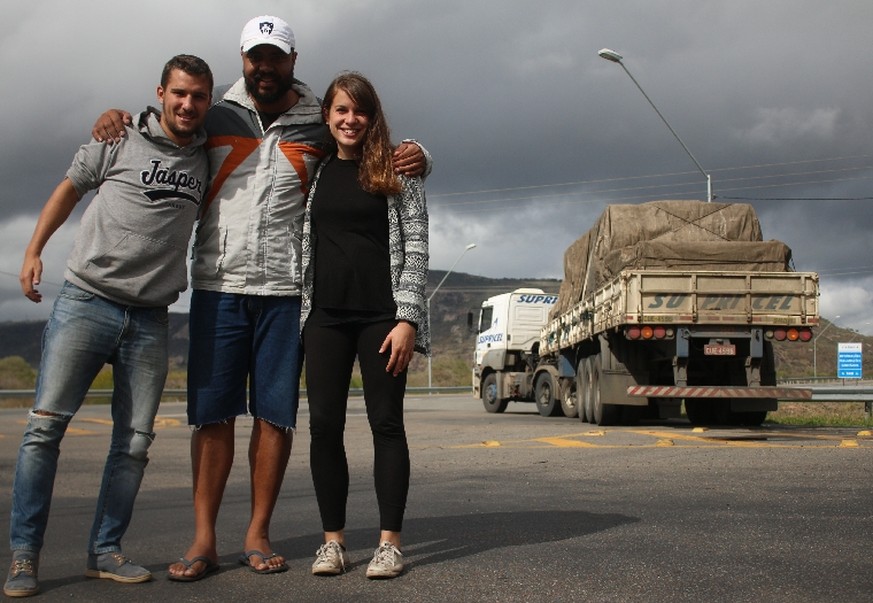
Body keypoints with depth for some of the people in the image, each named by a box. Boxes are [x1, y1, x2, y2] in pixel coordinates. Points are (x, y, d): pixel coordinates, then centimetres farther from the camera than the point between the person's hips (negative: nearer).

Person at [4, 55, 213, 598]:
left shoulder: (207, 160, 11)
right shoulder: (120, 140, 1)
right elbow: (70, 189, 12)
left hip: (150, 319, 3)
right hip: (86, 302, -3)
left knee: (135, 442, 3)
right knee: (46, 425, -8)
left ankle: (105, 552, 14)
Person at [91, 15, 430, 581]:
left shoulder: (319, 127, 9)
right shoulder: (216, 118, 10)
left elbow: (378, 158, 18)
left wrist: (413, 155, -4)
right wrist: (118, 117, 4)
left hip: (285, 289, 0)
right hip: (218, 285, 0)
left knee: (276, 414, 1)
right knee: (213, 413, -1)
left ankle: (258, 534, 11)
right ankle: (204, 538, 5)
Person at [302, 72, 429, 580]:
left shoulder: (395, 169, 3)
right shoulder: (314, 172, 12)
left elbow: (416, 245, -2)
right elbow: (304, 244, 16)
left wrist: (408, 318, -10)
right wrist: (299, 314, 7)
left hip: (382, 314, -3)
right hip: (325, 316, 3)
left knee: (386, 422, -1)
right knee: (324, 424, 1)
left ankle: (390, 541, 4)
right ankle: (333, 539, 10)